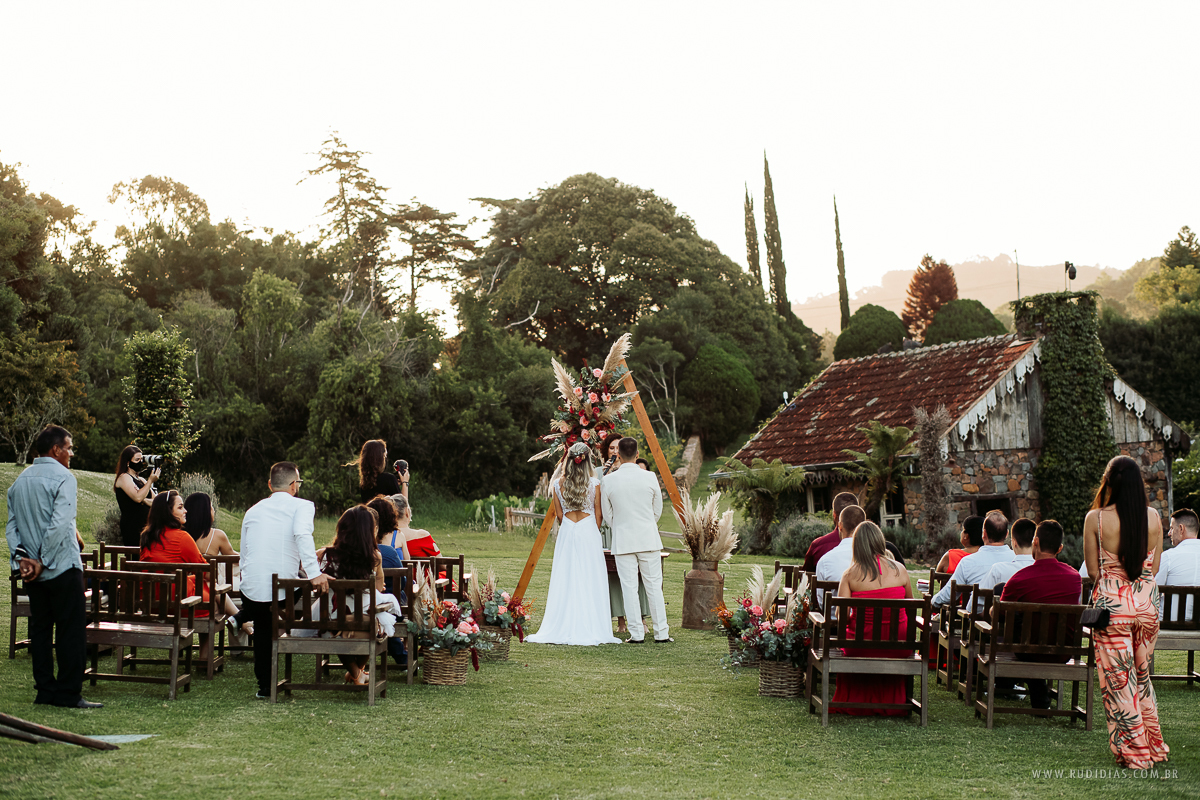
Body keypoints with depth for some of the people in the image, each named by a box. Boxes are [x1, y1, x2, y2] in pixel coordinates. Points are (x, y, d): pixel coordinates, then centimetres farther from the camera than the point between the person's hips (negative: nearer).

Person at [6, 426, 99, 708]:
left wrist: (21, 557, -3)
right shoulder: (63, 477, -11)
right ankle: (69, 693, -2)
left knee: (40, 629, 11)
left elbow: (11, 525, 6)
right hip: (63, 567, -7)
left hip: (32, 570, 7)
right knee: (71, 630, -2)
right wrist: (43, 562, -15)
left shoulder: (20, 480, 12)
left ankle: (45, 691, 13)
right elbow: (59, 524, -20)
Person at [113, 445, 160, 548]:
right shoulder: (124, 477, -1)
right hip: (132, 527, -7)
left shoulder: (142, 480, 20)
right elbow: (138, 497, -17)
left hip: (145, 526, 7)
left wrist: (146, 500, -5)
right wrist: (150, 481, -14)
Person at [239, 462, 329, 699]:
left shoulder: (253, 511, 19)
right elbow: (302, 535, -19)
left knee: (262, 631, 26)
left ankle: (264, 686, 26)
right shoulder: (302, 506, 3)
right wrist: (314, 573, -26)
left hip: (251, 590, 4)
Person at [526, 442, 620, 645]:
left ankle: (563, 629, 3)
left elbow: (559, 514, 9)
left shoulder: (558, 483, 1)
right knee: (589, 582, 0)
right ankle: (590, 629, -2)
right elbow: (598, 514, 2)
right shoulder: (594, 483, -4)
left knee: (565, 581, 4)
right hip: (588, 531, -2)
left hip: (566, 532, 2)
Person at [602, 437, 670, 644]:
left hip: (622, 541, 0)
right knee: (654, 585, 6)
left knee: (629, 587, 3)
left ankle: (636, 634, 3)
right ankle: (661, 633, 9)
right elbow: (658, 511, 6)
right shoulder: (650, 478, -5)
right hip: (649, 539, 0)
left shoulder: (608, 481, -6)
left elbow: (608, 515, 4)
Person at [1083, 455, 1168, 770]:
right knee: (1142, 676, 20)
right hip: (1146, 601, 4)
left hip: (1112, 602, -4)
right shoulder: (1153, 517, 0)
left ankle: (1134, 752, 10)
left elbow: (1093, 570, -4)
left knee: (1118, 680, 5)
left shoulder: (1096, 518, -10)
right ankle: (1153, 745, 27)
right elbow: (1154, 566, 9)